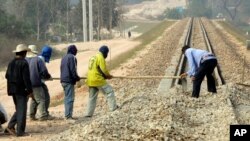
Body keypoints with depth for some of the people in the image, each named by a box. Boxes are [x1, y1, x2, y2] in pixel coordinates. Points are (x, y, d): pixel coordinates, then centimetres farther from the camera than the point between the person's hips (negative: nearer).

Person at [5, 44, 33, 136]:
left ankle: (10, 127, 10)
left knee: (19, 110, 18)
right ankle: (20, 131, 3)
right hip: (21, 90, -7)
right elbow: (26, 78, -19)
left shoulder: (11, 63, 7)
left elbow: (7, 76, 13)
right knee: (22, 110, 0)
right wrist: (30, 91, -16)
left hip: (13, 90, 7)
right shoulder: (24, 63, -15)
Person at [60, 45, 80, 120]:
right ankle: (68, 116, -11)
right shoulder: (72, 57, -11)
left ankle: (67, 115, 17)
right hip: (69, 81, -9)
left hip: (63, 80, 9)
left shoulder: (64, 58, 17)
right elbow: (73, 70, -16)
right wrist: (77, 78, -3)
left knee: (67, 98, 14)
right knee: (70, 98, -8)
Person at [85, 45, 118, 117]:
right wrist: (108, 75, 5)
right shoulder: (100, 57, -10)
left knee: (92, 97, 12)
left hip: (90, 81, 9)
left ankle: (89, 113, 12)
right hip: (98, 80, -9)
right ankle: (113, 107, 0)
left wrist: (106, 75, 16)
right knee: (109, 91, 2)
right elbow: (104, 69, -14)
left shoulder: (93, 57, 19)